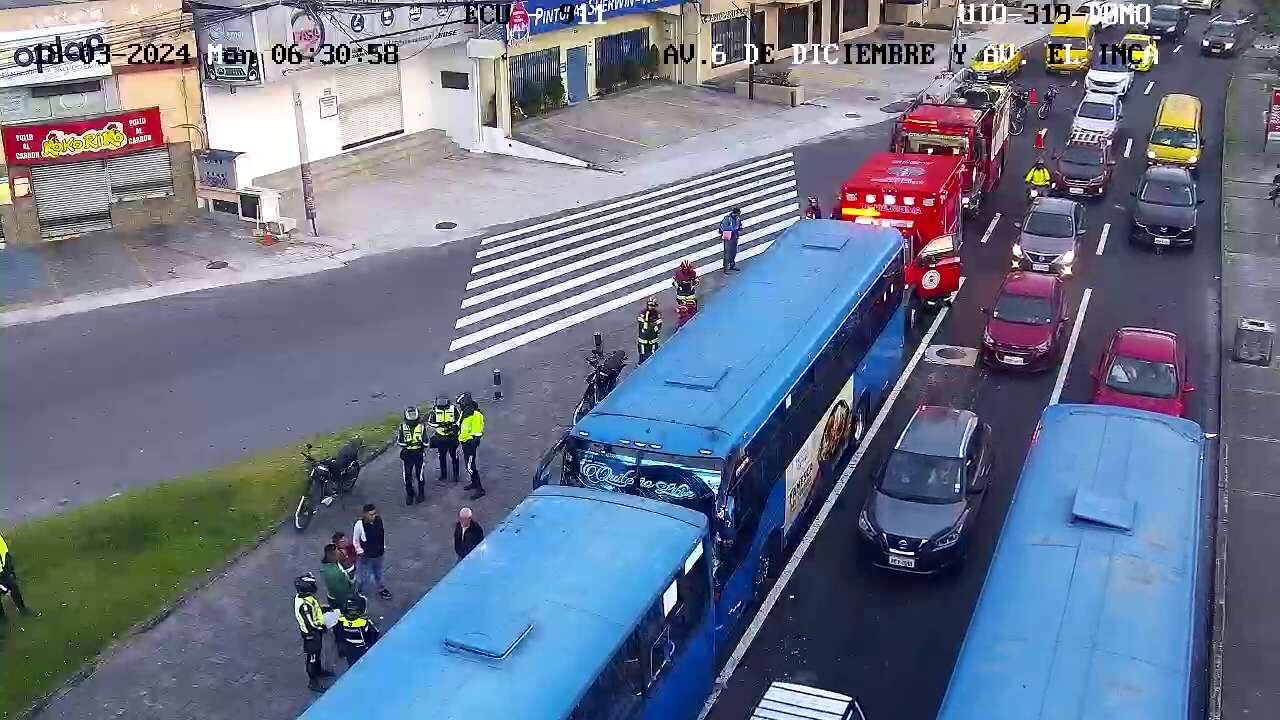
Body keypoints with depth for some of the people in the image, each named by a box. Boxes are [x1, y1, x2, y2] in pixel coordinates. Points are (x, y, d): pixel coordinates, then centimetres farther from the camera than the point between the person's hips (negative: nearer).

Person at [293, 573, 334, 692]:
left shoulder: (305, 596, -8)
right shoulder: (304, 605, -37)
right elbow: (310, 625, -31)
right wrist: (322, 628, -16)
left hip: (315, 630, 9)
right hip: (311, 634, -9)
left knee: (317, 651, 29)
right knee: (312, 656, 8)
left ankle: (319, 671, 51)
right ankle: (313, 682, 24)